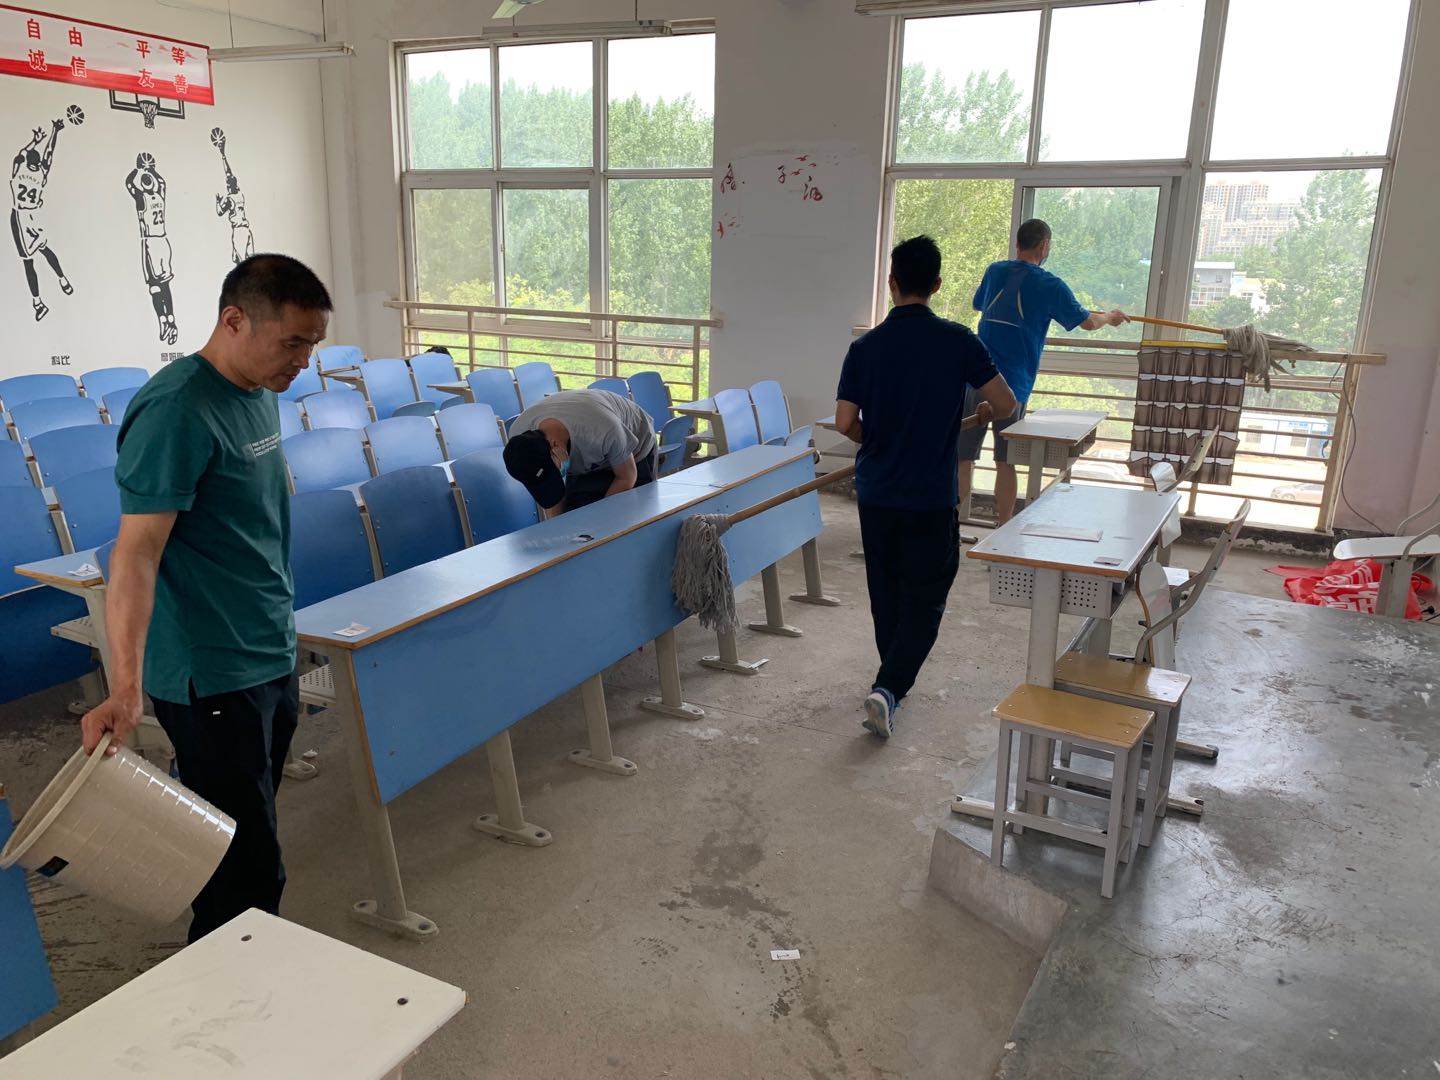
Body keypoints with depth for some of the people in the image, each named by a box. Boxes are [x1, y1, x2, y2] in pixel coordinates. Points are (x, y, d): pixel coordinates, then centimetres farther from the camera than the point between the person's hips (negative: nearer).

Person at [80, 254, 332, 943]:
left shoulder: (260, 391, 9)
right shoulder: (177, 412, -20)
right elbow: (136, 552, -25)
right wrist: (125, 687, -33)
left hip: (272, 659, 9)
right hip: (211, 678, -9)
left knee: (252, 843, 20)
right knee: (247, 867, -1)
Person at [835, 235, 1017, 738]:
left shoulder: (865, 347, -4)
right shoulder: (958, 340, -9)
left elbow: (844, 423, -8)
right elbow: (1006, 403, -9)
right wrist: (984, 410, 14)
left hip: (876, 493, 3)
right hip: (932, 498, -3)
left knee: (886, 592, 19)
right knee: (924, 600, 4)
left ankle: (894, 677, 35)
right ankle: (889, 687, -11)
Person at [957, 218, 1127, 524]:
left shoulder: (995, 271, 9)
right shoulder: (1049, 285, -2)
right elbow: (1088, 322, 7)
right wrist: (1110, 317, 28)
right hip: (1013, 384, -3)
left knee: (964, 458, 4)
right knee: (1006, 462, 7)